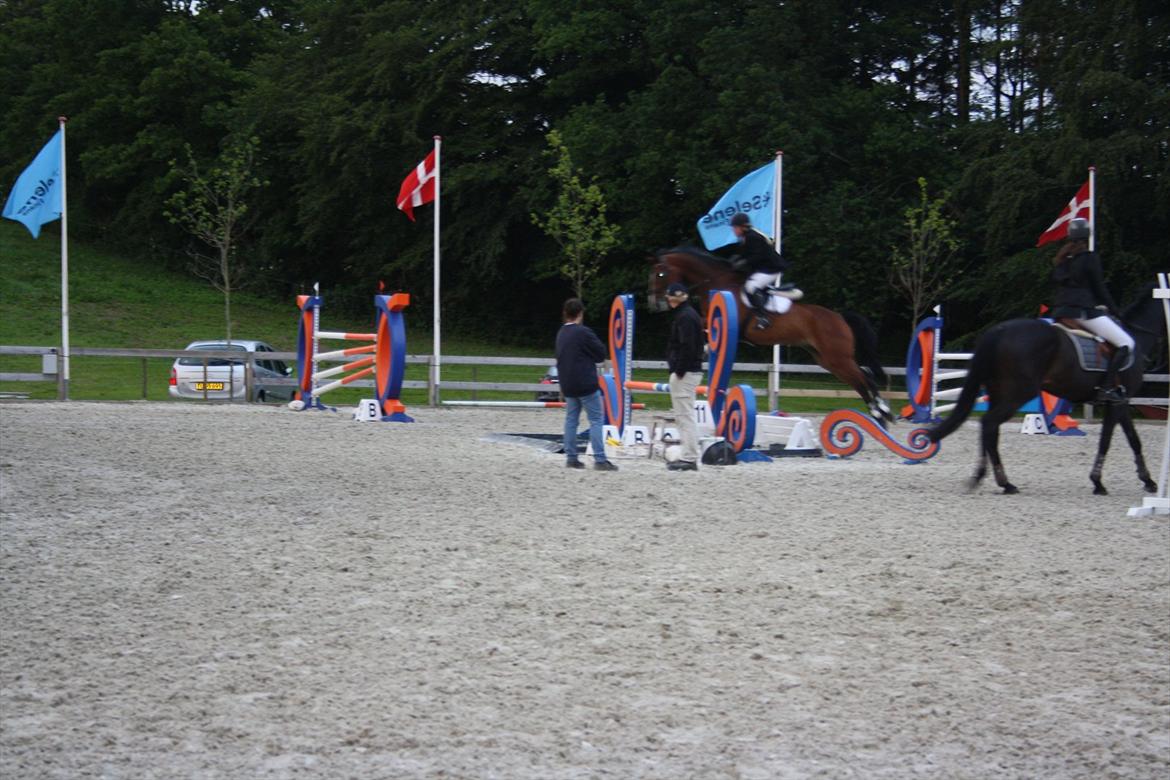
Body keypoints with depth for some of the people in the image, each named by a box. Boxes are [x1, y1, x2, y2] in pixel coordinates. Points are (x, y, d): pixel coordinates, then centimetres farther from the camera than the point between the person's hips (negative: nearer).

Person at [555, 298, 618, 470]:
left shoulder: (561, 334, 10)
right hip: (586, 384, -7)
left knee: (571, 420, 11)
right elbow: (601, 354, -8)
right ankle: (600, 459, -9)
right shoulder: (584, 332, -14)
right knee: (596, 420, -4)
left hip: (568, 385, 7)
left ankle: (571, 458, 10)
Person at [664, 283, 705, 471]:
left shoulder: (685, 316, -14)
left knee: (685, 415, -10)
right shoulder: (689, 314, 18)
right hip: (692, 370, 11)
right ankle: (689, 457, 16)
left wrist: (679, 371, -19)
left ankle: (690, 459, -10)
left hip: (685, 373, -11)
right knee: (683, 415, 14)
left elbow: (687, 347, -22)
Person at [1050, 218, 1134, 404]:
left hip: (1060, 311, 7)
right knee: (1126, 344, -4)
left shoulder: (1060, 259, 13)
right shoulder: (1089, 258, -7)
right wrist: (1113, 309, 8)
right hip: (1083, 311, -7)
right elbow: (1099, 288, -5)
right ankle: (1107, 387, -17)